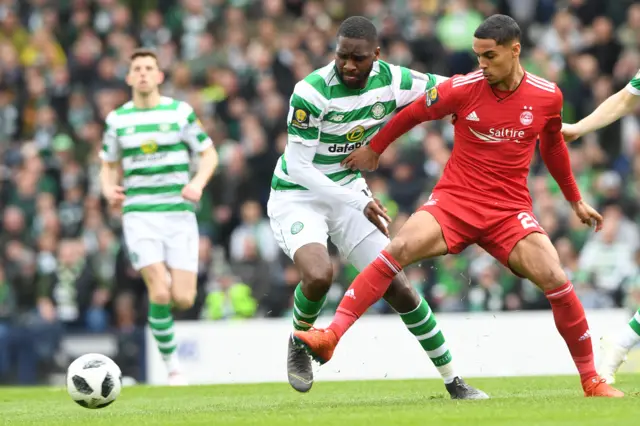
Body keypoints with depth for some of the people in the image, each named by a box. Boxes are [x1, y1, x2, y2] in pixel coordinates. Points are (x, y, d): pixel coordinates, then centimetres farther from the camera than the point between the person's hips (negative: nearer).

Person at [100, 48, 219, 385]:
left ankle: (172, 279, 29)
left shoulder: (180, 112, 2)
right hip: (139, 215, 0)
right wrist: (109, 189, -5)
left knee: (183, 300, -9)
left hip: (179, 213, 0)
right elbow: (108, 166, 17)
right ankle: (172, 366, 0)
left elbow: (209, 154, 8)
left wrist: (198, 183, -11)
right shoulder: (117, 119, 7)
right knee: (160, 295, -17)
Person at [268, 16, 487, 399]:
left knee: (398, 287, 0)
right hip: (297, 196, -5)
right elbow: (298, 167, -23)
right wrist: (360, 203, -26)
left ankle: (453, 381, 11)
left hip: (350, 192, 5)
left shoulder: (391, 80, -11)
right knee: (319, 274, -32)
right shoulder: (311, 92, -25)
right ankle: (299, 345, 0)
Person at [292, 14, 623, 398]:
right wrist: (374, 149, 20)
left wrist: (576, 200, 27)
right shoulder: (463, 89, -8)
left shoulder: (548, 96, -2)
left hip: (510, 209, 1)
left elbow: (553, 147, 18)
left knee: (555, 279, -16)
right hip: (455, 198, -1)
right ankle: (332, 335, -28)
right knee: (400, 248, -26)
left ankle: (591, 378, 2)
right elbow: (413, 114, 9)